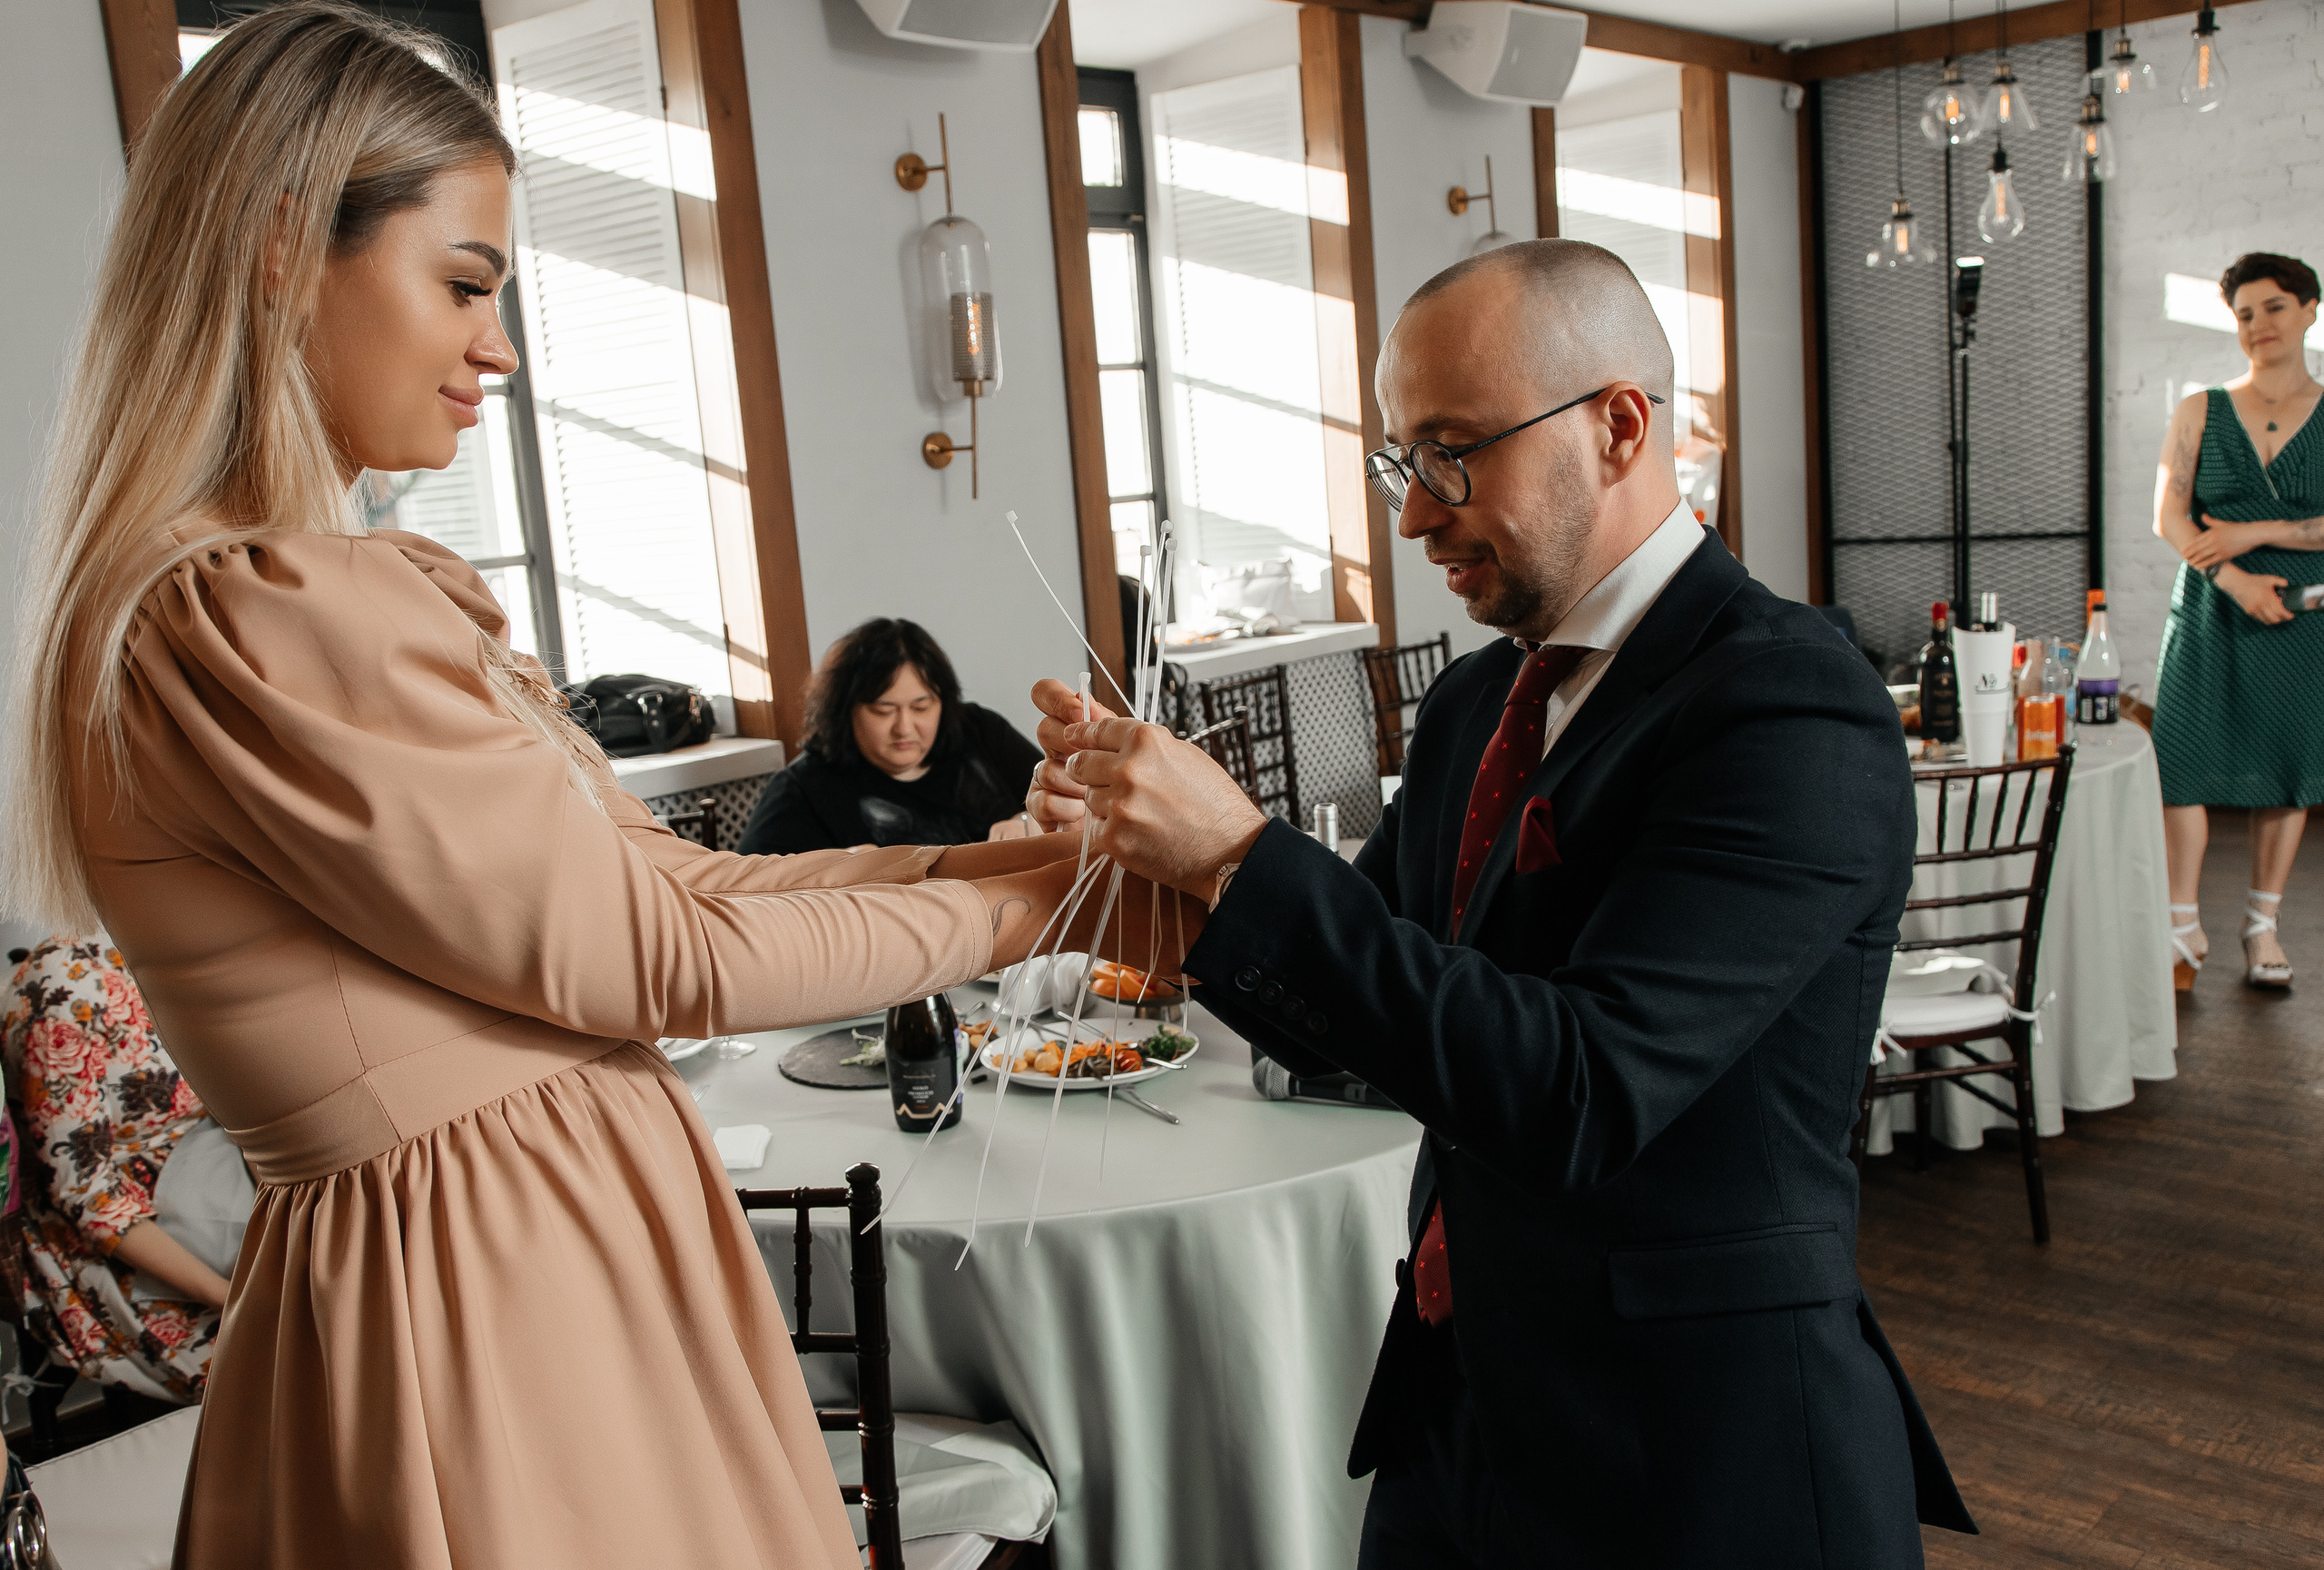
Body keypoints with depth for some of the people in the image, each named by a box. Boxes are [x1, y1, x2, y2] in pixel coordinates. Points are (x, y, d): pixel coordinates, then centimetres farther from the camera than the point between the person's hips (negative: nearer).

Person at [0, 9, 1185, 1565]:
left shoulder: (392, 590, 8)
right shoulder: (259, 619, -21)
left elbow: (655, 872, 6)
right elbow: (654, 956, -17)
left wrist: (976, 852, 0)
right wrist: (1033, 908, -7)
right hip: (497, 1321, -9)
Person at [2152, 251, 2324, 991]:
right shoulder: (2200, 412, 6)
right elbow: (2169, 516, -3)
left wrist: (2255, 533, -14)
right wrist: (2232, 578, -16)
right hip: (2210, 612, 0)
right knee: (2185, 762, -6)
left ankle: (2263, 925, 16)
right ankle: (2184, 928, 4)